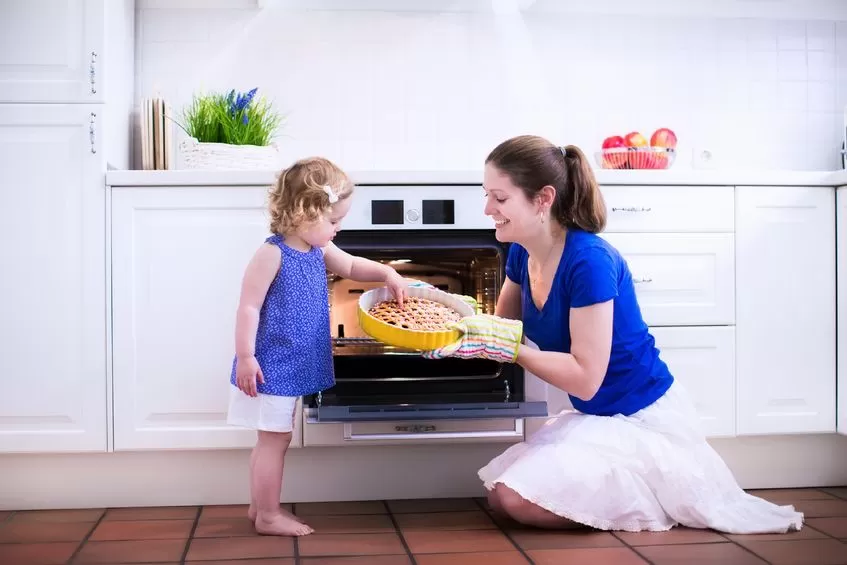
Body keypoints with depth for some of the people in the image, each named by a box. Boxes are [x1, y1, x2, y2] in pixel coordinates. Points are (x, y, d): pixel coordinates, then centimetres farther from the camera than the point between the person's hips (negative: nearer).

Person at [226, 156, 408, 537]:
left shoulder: (319, 250, 6)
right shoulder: (272, 254, -20)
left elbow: (351, 267, 24)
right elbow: (248, 307, -20)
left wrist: (387, 273, 10)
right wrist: (246, 357, -22)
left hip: (292, 366, 9)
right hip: (271, 365, -9)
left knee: (271, 439, 17)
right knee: (275, 439, -1)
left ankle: (259, 507, 30)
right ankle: (268, 516, 11)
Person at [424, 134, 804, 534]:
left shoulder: (589, 261, -27)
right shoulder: (522, 253, -2)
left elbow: (585, 378, -27)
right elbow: (502, 325, 8)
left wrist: (505, 345, -28)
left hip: (644, 422, -9)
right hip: (595, 417, 9)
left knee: (518, 498, -19)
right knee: (498, 496, 6)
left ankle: (654, 493, -1)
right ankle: (632, 485, 14)